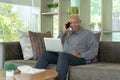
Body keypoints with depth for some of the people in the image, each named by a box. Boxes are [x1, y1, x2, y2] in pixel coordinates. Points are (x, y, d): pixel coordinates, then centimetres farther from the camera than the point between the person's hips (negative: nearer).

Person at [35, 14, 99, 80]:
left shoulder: (88, 34, 8)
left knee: (63, 55, -36)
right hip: (62, 56, 6)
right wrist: (63, 33, 7)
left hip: (80, 59, -6)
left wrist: (80, 55, -18)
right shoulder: (67, 33, 25)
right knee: (45, 54, -16)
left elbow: (94, 51, -4)